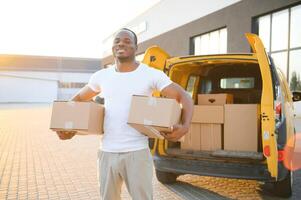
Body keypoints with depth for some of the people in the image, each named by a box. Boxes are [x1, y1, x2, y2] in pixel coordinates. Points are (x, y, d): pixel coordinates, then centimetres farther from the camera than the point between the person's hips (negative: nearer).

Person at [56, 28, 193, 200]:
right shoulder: (101, 76, 7)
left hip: (137, 152, -4)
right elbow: (78, 99, 22)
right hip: (107, 153, 4)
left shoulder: (151, 74, -4)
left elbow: (184, 97, -3)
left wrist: (185, 127, -22)